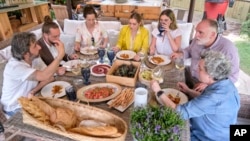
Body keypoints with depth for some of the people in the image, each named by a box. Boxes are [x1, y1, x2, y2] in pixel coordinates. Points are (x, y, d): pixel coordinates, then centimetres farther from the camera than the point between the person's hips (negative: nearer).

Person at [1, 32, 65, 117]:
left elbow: (49, 77, -7)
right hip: (15, 109, -6)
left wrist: (33, 91, -21)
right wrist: (60, 54, -41)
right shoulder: (15, 67, -30)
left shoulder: (33, 59, -7)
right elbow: (45, 76, -43)